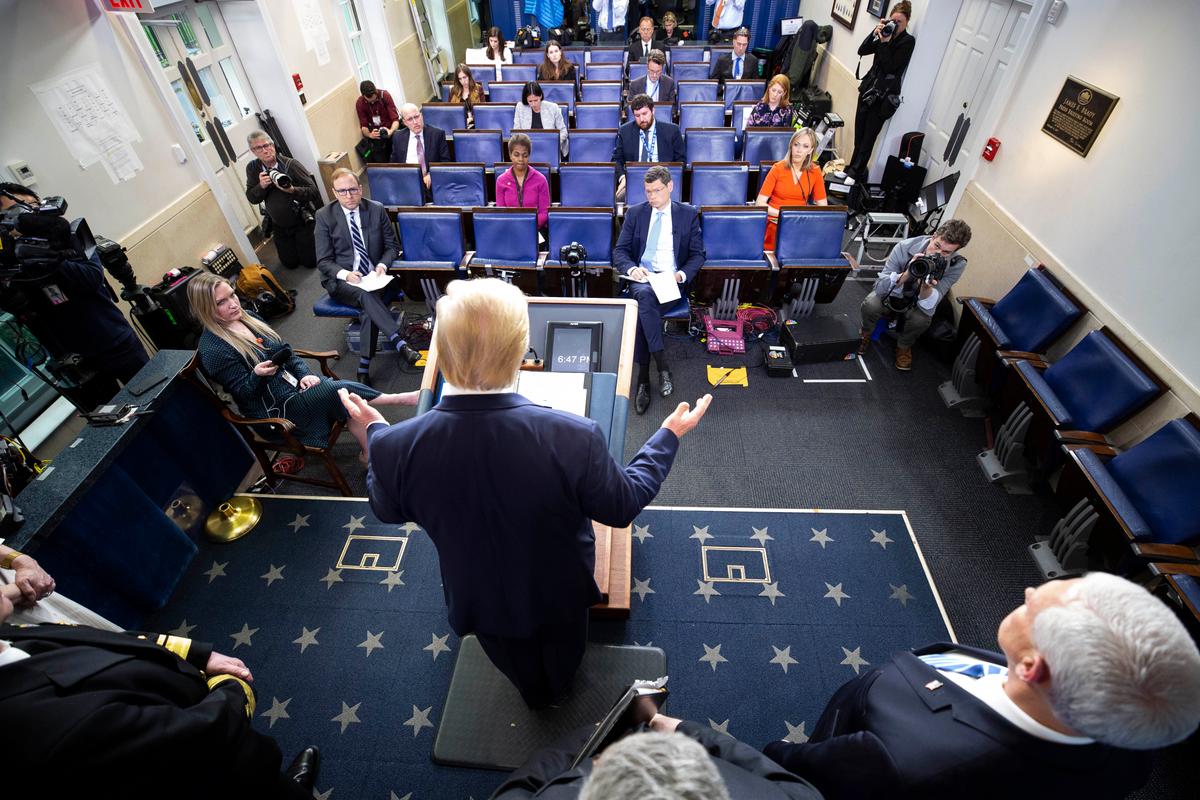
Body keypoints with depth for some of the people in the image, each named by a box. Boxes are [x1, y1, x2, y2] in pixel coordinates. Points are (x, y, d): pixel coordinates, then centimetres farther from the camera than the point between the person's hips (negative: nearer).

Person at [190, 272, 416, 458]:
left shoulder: (248, 319, 7)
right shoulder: (213, 350, -15)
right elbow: (244, 393, -13)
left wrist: (304, 374, -5)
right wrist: (257, 375, -34)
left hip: (293, 381, 7)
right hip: (274, 409, -7)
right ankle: (397, 399, -11)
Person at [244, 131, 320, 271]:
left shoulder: (291, 164, -16)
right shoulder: (252, 168, -4)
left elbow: (313, 191, -19)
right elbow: (252, 198, -3)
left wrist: (292, 190, -37)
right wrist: (261, 186, -23)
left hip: (301, 222, -4)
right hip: (279, 226, 4)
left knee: (310, 262, -1)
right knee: (290, 263, 9)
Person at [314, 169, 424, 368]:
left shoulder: (376, 209, 2)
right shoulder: (324, 216, -2)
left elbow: (392, 246, 9)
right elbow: (324, 261, -2)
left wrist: (382, 265, -13)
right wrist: (346, 274, -23)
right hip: (341, 280, -1)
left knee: (369, 304, -31)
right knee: (366, 295, -35)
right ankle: (400, 344, -44)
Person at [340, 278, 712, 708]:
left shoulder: (396, 445, -33)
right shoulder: (573, 438, -40)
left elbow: (387, 510, -8)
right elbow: (623, 506, -20)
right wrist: (669, 436, -6)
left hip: (478, 600, 2)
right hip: (559, 593, -1)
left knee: (519, 667, 37)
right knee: (562, 661, 38)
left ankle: (536, 696, 69)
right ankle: (557, 691, 70)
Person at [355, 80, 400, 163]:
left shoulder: (385, 95, -11)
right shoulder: (359, 103, -6)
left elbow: (395, 119, -15)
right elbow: (363, 126, -4)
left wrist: (391, 131, -36)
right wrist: (369, 134, -28)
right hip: (375, 132, 1)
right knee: (379, 161, -14)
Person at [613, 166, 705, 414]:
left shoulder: (688, 214, 11)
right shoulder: (635, 213, 13)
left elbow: (698, 254, 9)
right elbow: (620, 250, 9)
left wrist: (681, 274, -12)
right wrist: (631, 269, -14)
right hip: (641, 278, 1)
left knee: (643, 307, -34)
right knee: (645, 296, -37)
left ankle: (643, 379, -30)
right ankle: (662, 367, -35)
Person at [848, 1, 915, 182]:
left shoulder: (908, 41, -6)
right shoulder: (886, 35, 12)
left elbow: (890, 66, -15)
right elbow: (862, 51, 4)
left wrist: (885, 43, -17)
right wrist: (875, 33, -8)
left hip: (884, 96, -6)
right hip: (868, 89, 6)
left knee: (868, 138, -5)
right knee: (859, 134, 10)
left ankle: (857, 172, 3)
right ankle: (854, 168, 23)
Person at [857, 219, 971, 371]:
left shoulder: (957, 265, -23)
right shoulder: (905, 247, -27)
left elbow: (928, 308, -29)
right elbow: (880, 287, -31)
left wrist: (926, 287, -51)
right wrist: (906, 275, -49)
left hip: (916, 302, 1)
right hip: (890, 295, 0)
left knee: (922, 318, -34)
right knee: (870, 304, -34)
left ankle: (904, 346, 1)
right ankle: (866, 333, 3)